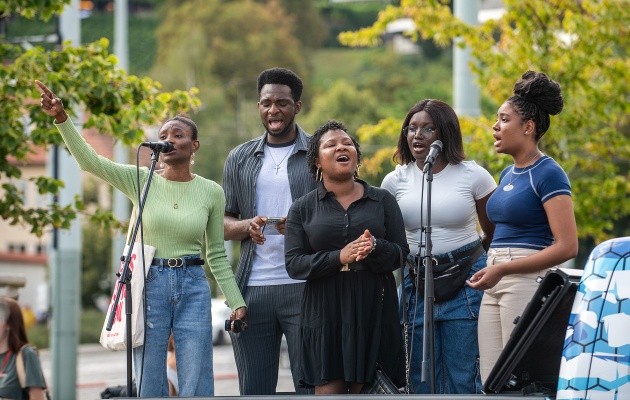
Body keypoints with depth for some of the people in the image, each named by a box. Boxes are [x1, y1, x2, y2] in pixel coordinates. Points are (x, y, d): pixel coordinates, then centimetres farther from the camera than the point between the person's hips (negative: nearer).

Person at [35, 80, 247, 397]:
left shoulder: (211, 192, 3)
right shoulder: (141, 181, 1)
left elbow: (217, 255, 8)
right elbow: (89, 161, -11)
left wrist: (237, 302, 3)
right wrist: (61, 118, -23)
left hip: (193, 289, 0)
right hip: (149, 286, 0)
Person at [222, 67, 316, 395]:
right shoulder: (240, 158, 15)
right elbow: (223, 223, 15)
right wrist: (246, 227, -9)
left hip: (304, 289, -3)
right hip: (252, 290, 3)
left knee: (311, 385, -4)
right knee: (253, 389, 6)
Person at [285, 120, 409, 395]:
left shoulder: (382, 201, 10)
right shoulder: (302, 209, 8)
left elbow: (401, 253, 4)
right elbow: (294, 264, -1)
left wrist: (374, 248, -19)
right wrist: (340, 257, -17)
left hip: (374, 313, 1)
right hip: (325, 318, -1)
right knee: (329, 390, -8)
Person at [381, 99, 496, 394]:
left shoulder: (473, 176, -2)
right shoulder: (395, 181, 5)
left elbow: (494, 234, 8)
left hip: (466, 284, -3)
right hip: (417, 284, 3)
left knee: (463, 378, -4)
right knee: (421, 378, 5)